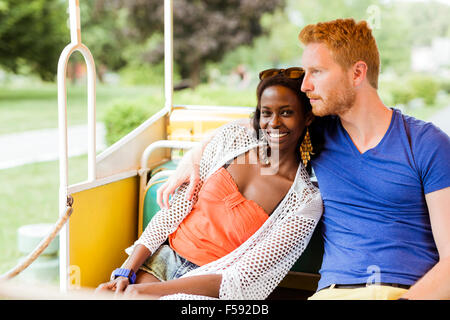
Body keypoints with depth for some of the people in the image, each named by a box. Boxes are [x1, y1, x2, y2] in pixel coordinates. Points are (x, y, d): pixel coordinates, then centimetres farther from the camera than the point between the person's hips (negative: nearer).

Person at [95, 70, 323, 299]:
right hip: (164, 257, 4)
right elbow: (176, 208, 2)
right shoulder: (231, 137, 1)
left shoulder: (306, 202, -11)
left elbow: (243, 279, -16)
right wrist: (126, 272, -7)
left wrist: (153, 290, -21)